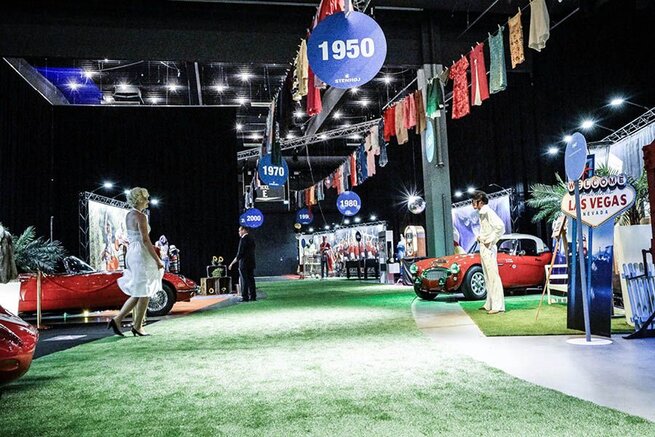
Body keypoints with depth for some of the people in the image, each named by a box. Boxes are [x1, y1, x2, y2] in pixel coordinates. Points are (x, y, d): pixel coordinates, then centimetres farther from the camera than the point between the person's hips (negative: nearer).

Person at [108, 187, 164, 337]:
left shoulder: (128, 215, 12)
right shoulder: (141, 216, -15)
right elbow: (145, 240, -20)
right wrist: (158, 260, -17)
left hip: (131, 253, 9)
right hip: (141, 255, -9)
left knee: (137, 293, 14)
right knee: (144, 293, 3)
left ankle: (117, 320, 8)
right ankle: (137, 327, 11)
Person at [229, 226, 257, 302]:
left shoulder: (243, 239, -13)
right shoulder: (252, 239, 12)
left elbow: (240, 253, -17)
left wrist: (232, 263, -13)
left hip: (244, 264, -8)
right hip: (251, 263, 8)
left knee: (244, 281, -4)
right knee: (251, 280, 10)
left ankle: (245, 297, -4)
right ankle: (253, 296, 11)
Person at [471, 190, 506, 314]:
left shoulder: (488, 212, -14)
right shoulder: (482, 213, 14)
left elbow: (500, 226, -27)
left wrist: (490, 241, -20)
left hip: (488, 248, -10)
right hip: (483, 248, 10)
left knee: (493, 276, -8)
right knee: (488, 277, 14)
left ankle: (498, 306, -6)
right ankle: (490, 304, 22)